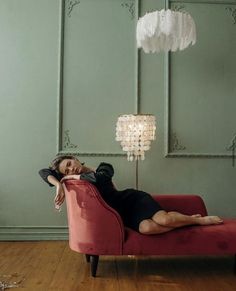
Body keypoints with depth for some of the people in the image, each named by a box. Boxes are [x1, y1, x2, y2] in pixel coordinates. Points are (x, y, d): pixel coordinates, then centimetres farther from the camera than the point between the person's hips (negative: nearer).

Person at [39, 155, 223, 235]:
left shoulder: (103, 168, -6)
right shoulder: (77, 181, 4)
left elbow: (97, 178, -32)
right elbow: (44, 172, -2)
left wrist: (74, 177, -18)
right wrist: (59, 184, -23)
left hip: (134, 199, -2)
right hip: (124, 213, 3)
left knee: (163, 220, -30)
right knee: (146, 228, -32)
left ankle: (199, 219, -2)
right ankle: (185, 222, -9)